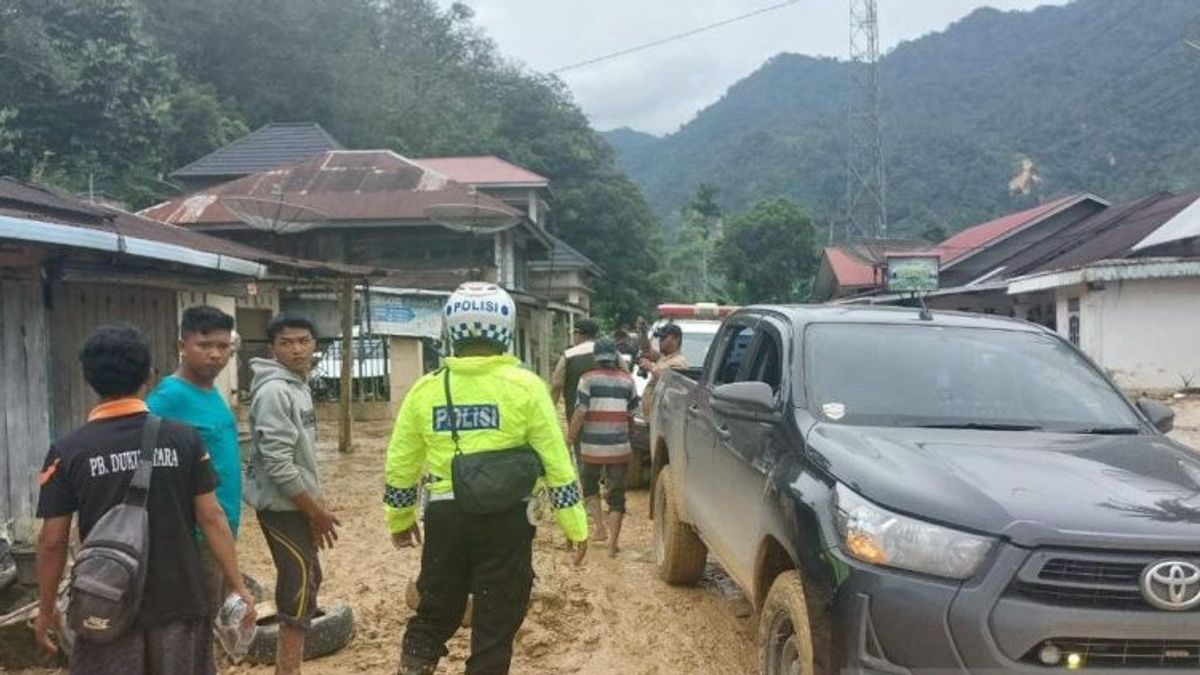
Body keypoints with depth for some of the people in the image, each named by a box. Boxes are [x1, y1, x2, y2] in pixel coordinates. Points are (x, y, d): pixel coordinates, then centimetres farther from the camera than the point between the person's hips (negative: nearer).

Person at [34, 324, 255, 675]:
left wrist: (46, 609, 8)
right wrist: (238, 587, 1)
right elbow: (211, 518, -7)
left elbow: (52, 541, -5)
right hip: (179, 602, 1)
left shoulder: (68, 451, -9)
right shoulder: (184, 438, -8)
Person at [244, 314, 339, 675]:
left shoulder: (299, 385, 10)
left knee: (308, 579, 18)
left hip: (298, 504, 10)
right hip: (282, 506, -10)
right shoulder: (273, 391, -20)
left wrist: (317, 504, 15)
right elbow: (278, 465, -24)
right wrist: (317, 511, -17)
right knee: (298, 588, -6)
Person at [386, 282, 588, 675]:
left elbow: (400, 465, 8)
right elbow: (556, 463, -6)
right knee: (496, 624, 9)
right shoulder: (524, 387, -6)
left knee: (433, 615, 19)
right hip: (506, 518, -2)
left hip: (446, 516, 3)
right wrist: (576, 526, 1)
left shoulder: (426, 389, 3)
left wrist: (400, 520, 23)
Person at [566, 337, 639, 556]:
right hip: (620, 447, 2)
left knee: (589, 486, 21)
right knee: (616, 494, 7)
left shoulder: (588, 379, -6)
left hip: (592, 446, -2)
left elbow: (579, 414, -10)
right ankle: (613, 543, 5)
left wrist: (569, 438, -2)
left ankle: (600, 528, 12)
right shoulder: (627, 380, 4)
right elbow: (633, 411, 11)